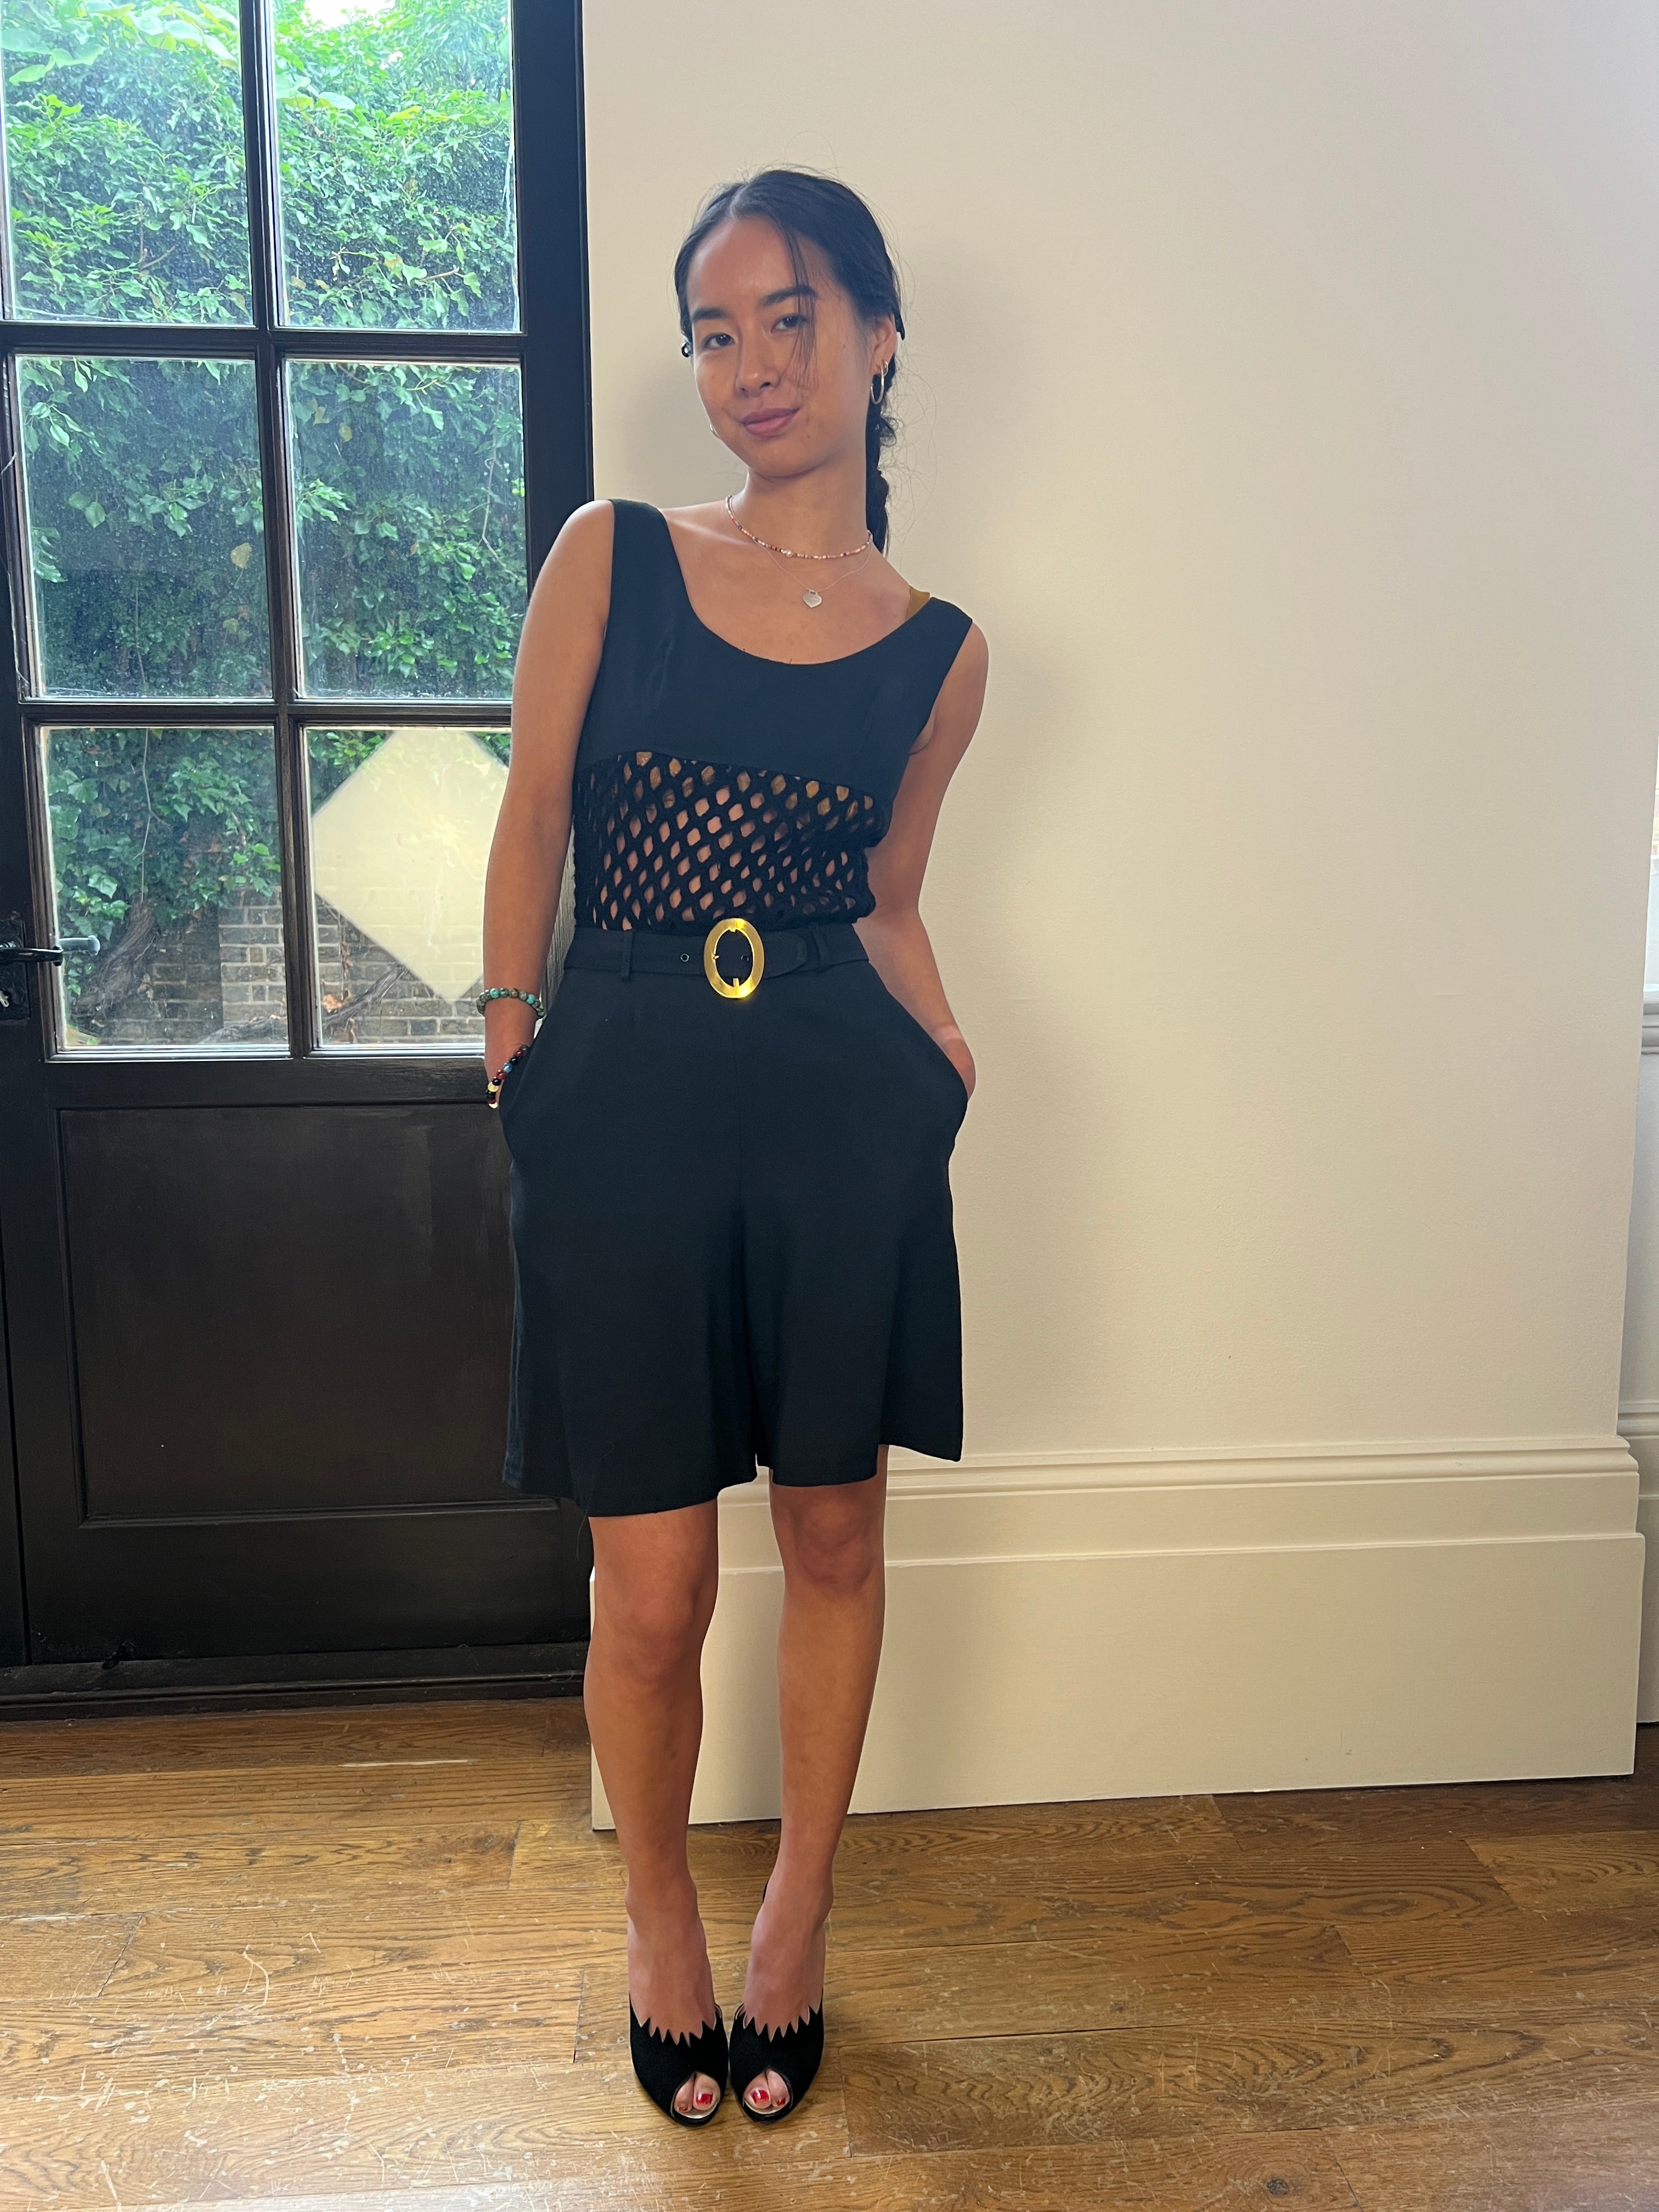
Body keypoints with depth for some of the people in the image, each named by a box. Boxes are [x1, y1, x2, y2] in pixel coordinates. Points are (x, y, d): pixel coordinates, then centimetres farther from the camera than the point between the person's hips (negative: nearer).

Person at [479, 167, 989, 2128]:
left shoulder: (936, 652, 6)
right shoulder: (608, 557, 2)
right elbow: (531, 825, 5)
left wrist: (954, 1077, 3)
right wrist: (515, 1050, 5)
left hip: (841, 1113, 2)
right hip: (624, 1104, -1)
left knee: (834, 1541, 12)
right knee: (651, 1592, 4)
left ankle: (795, 1924, 38)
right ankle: (659, 1924, 35)